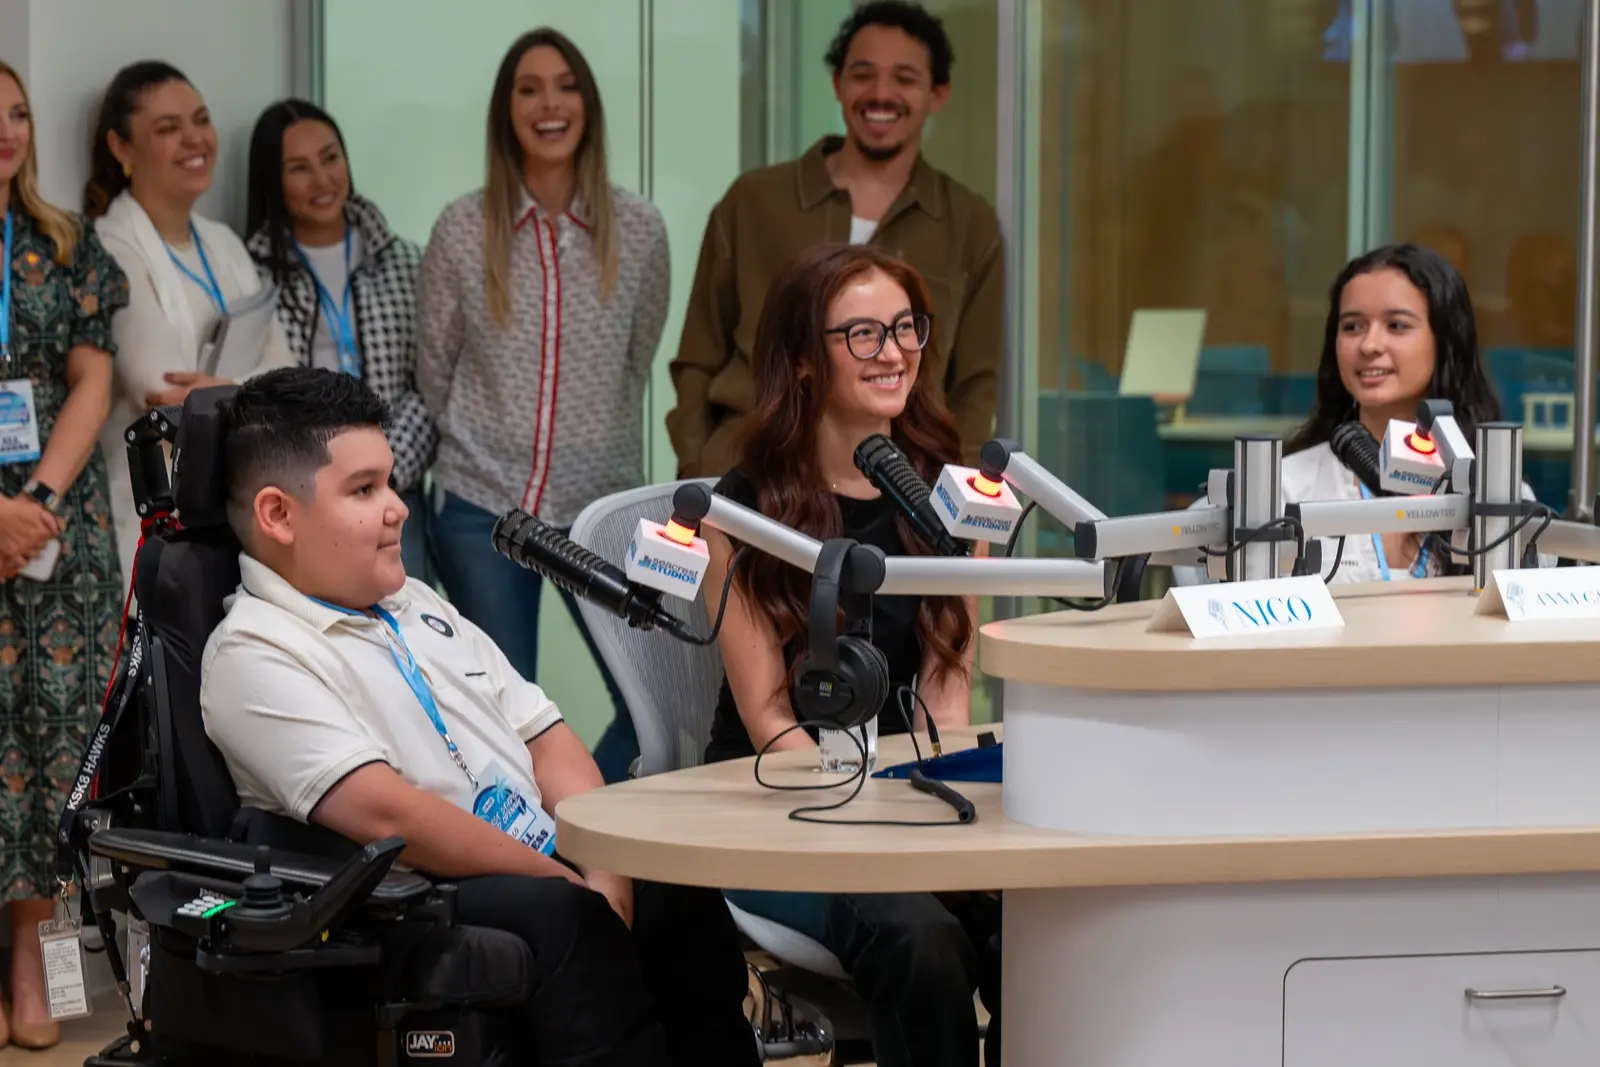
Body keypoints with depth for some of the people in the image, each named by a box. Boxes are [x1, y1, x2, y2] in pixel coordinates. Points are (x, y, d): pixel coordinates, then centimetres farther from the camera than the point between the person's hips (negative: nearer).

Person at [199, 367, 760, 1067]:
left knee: (682, 897, -20)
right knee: (556, 917, -35)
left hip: (549, 882, 8)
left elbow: (547, 741, 17)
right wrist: (565, 881, -15)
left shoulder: (419, 607, 21)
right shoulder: (254, 657, -7)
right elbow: (386, 814, -18)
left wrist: (604, 869, -2)